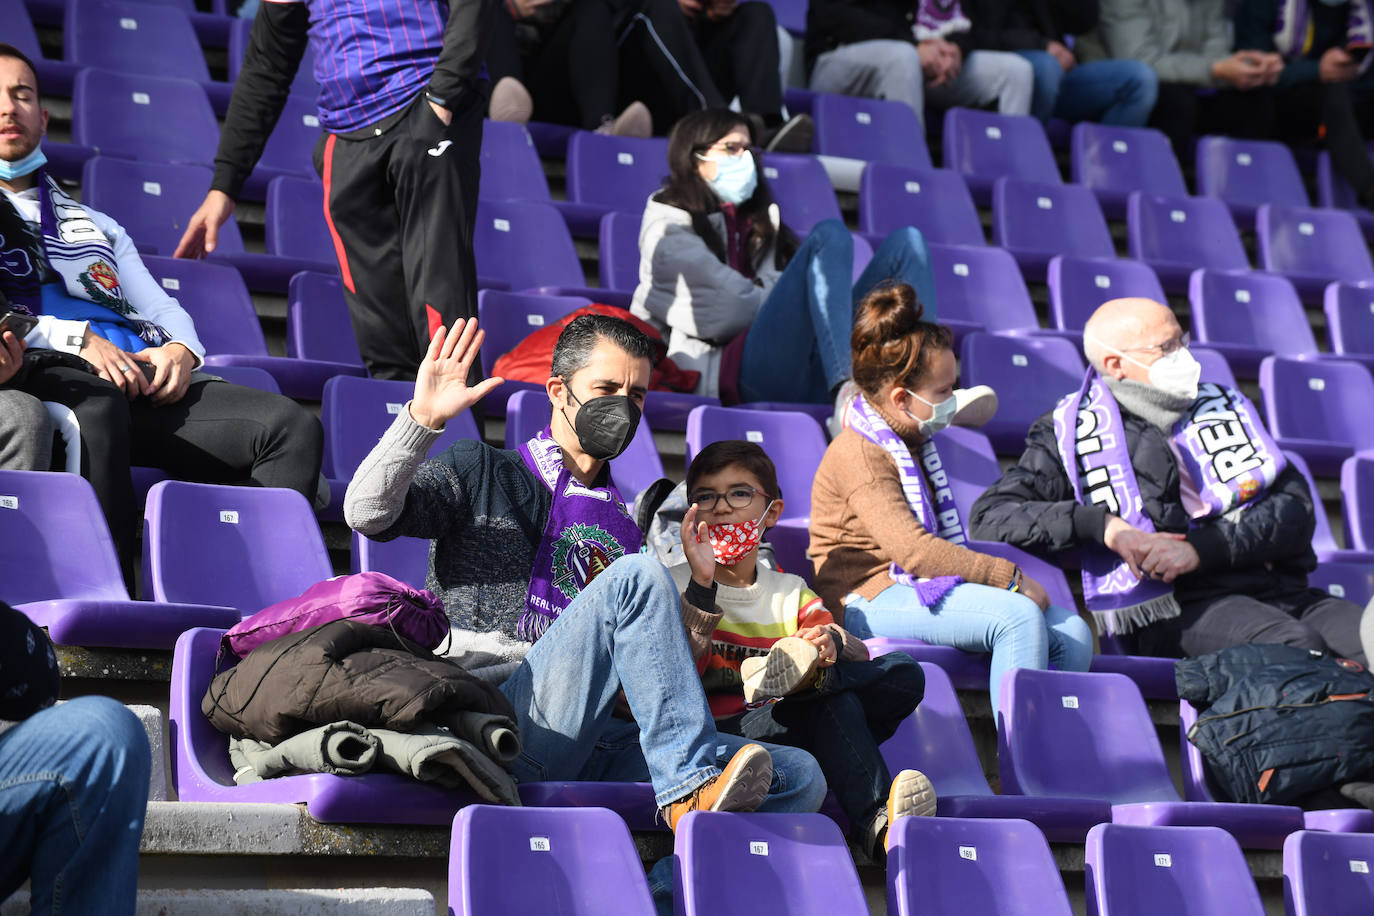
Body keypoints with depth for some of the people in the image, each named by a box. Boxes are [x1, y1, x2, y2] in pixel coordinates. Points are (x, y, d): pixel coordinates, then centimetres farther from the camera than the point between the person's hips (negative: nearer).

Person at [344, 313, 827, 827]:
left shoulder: (625, 529, 28)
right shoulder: (485, 476, 15)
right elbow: (367, 513, -1)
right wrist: (423, 418, -11)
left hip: (595, 751, 5)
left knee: (800, 777, -17)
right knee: (637, 577, -27)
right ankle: (691, 788, -27)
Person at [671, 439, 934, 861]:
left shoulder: (791, 593, 21)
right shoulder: (676, 584, 9)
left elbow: (859, 653, 4)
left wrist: (832, 643, -22)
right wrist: (702, 585, -21)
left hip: (794, 729, 4)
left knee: (904, 675, -14)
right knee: (833, 703, -32)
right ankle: (875, 821, -44)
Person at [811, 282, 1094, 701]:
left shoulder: (915, 440, 17)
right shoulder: (858, 454, -15)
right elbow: (911, 548, -25)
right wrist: (1010, 577, -23)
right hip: (868, 601, -9)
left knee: (1071, 634, -8)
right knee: (1020, 616, -29)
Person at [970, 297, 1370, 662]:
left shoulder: (1225, 407, 23)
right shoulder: (1074, 432, 13)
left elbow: (1296, 508, 11)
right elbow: (990, 517, 3)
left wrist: (1201, 549, -8)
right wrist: (1102, 525, -11)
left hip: (1282, 590, 4)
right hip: (1177, 609, -4)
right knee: (1296, 646, -35)